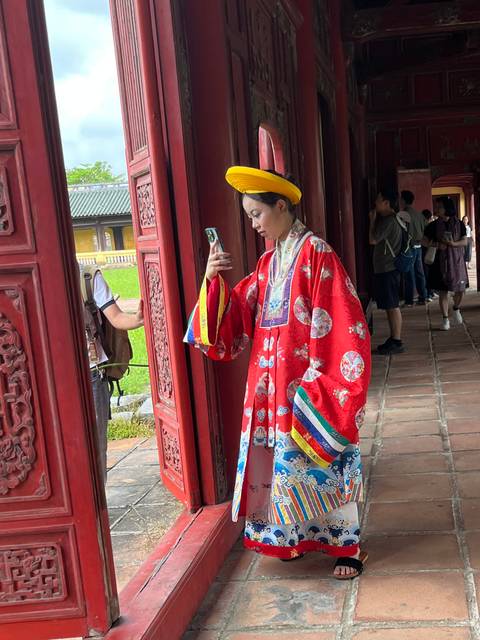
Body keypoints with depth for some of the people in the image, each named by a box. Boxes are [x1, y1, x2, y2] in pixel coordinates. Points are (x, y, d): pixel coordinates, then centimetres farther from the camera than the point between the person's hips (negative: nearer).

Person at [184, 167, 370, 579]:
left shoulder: (315, 254, -11)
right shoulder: (268, 263, 11)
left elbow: (338, 326, -16)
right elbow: (238, 318, 9)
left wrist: (322, 384, -18)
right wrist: (215, 281, -6)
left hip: (309, 382, -7)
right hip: (274, 383, 7)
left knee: (322, 460, 3)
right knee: (286, 461, 14)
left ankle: (348, 545, 20)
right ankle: (301, 535, 31)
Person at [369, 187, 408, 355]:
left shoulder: (389, 220, -16)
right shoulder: (388, 219, 16)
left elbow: (373, 240, -15)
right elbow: (377, 240, 21)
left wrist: (372, 220, -3)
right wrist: (375, 220, 15)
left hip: (388, 270, -10)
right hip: (383, 269, 10)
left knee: (392, 306, -6)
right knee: (389, 306, 14)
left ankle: (397, 342, -2)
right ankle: (393, 338, 20)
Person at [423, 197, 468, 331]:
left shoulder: (459, 224, 1)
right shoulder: (433, 225, 1)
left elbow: (464, 241, -2)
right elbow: (425, 241, 2)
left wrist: (453, 244, -21)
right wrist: (437, 244, -15)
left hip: (456, 260, 0)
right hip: (440, 262, 0)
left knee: (460, 289, -2)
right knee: (442, 292, 1)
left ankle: (456, 309, 28)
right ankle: (445, 318, 11)